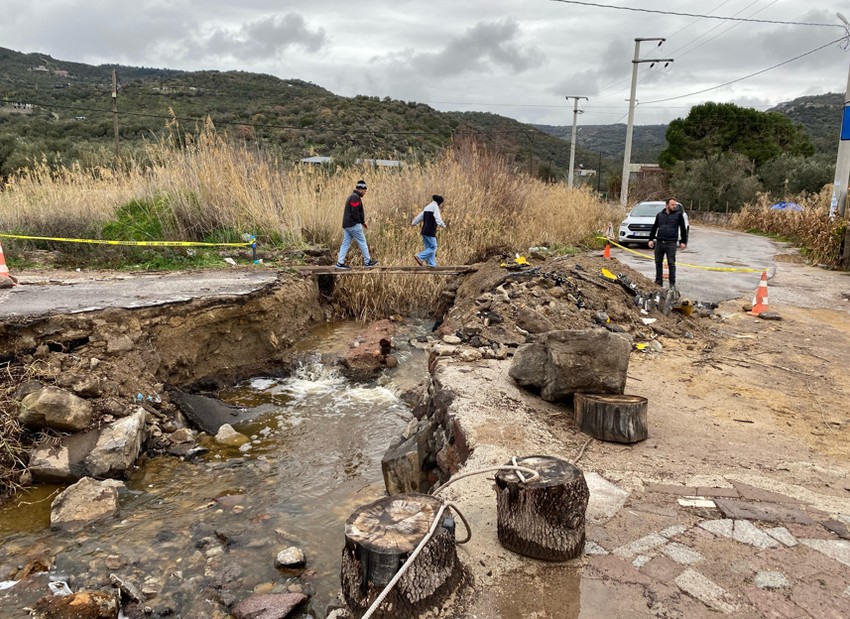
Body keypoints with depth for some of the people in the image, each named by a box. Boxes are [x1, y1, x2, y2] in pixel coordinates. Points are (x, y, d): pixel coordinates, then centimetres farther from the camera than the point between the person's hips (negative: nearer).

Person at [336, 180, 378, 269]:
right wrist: (360, 222, -9)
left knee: (345, 244, 7)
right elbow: (355, 212, -21)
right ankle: (367, 261, 9)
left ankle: (340, 263, 4)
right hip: (354, 225, -10)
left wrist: (363, 222, 19)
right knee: (362, 242, 1)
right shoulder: (355, 198, -14)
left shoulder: (352, 197, 20)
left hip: (346, 225, 10)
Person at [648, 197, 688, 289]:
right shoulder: (660, 215, 11)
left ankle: (672, 283, 3)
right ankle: (659, 281, 17)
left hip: (671, 243, -3)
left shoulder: (678, 214, 3)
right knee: (658, 262, 7)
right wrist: (651, 239, 10)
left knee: (671, 263, -3)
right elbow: (654, 228, 17)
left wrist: (683, 241, 1)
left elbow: (683, 229, 5)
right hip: (659, 242, 3)